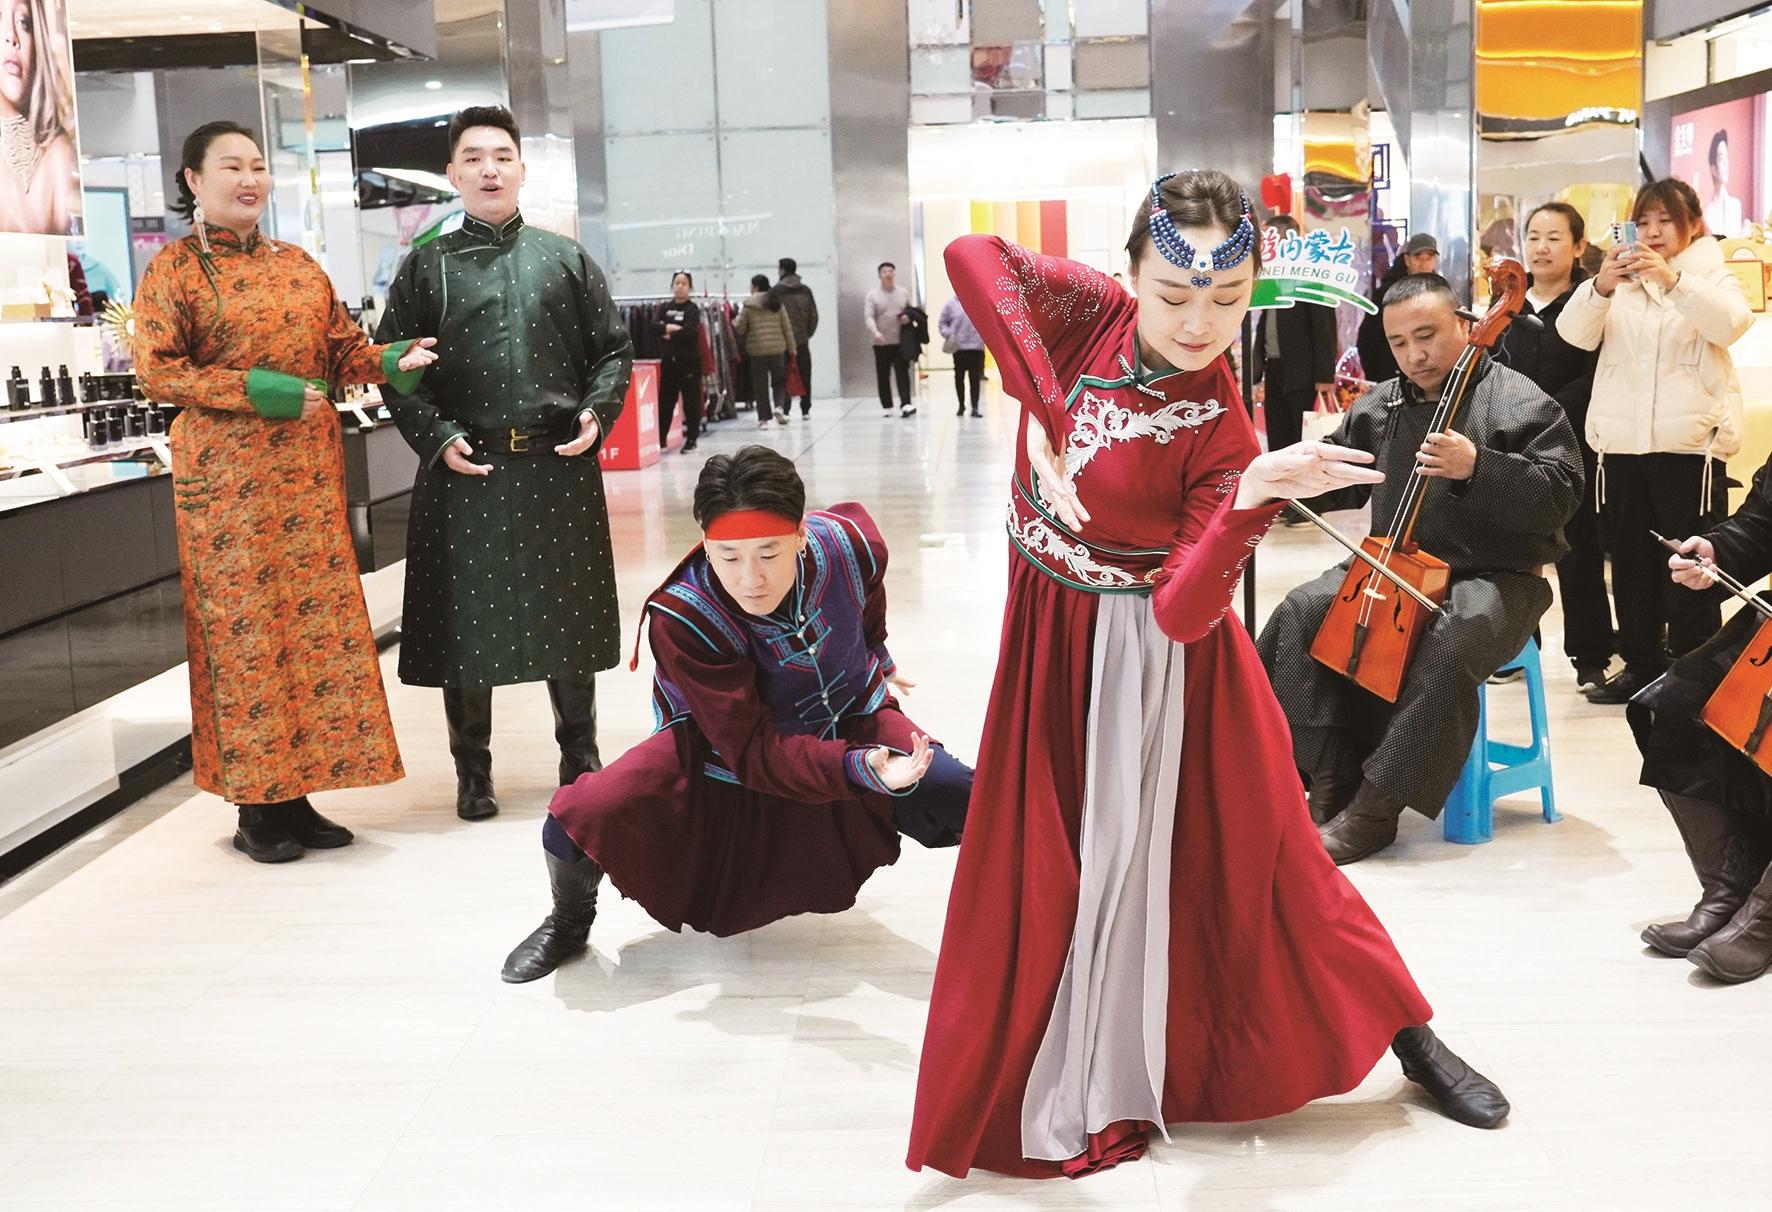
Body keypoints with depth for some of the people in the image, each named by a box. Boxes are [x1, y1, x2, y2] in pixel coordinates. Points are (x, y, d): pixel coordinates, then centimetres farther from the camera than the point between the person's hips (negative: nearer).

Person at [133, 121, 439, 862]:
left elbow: (343, 351, 14)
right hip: (227, 474, -5)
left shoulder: (298, 266, 15)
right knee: (245, 628, -3)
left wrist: (392, 362, -7)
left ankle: (295, 794, 13)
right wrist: (252, 389, -17)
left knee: (316, 621, 4)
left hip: (309, 469, 5)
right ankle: (256, 807, 7)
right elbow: (156, 372, -8)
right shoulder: (173, 270, -1)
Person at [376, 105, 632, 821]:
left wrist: (597, 411, -4)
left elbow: (614, 348, 12)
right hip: (465, 472, -1)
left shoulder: (566, 260, 9)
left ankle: (580, 759, 27)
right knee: (467, 621, 4)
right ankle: (472, 773, 19)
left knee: (569, 619, 9)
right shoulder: (426, 267, 6)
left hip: (560, 470, 1)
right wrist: (436, 435, -9)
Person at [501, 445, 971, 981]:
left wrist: (875, 657, 23)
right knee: (580, 819, -25)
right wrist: (860, 769, -47)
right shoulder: (679, 616, -32)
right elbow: (754, 751, -31)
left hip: (850, 726, 3)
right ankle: (570, 922, 13)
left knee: (959, 796, -24)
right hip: (724, 746, -2)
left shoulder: (849, 543, -23)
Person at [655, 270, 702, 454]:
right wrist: (672, 328, -18)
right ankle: (661, 437, 14)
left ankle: (691, 439, 7)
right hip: (668, 360, 4)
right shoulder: (664, 307, 11)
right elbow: (654, 325, -5)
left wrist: (669, 333, -8)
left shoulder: (693, 309, -1)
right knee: (665, 400, 6)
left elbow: (690, 331, -17)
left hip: (689, 361, -4)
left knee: (691, 401, 0)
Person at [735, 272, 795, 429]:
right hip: (778, 349, 2)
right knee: (779, 381, 16)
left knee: (760, 386, 6)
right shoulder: (777, 304, 2)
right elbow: (787, 327, 4)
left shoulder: (748, 306, -5)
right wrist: (791, 347, 10)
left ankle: (763, 418, 7)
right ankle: (780, 406, -7)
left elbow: (740, 329, -3)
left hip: (757, 350, -2)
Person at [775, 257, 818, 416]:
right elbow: (814, 315, 6)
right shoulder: (805, 290, 5)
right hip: (802, 340, 3)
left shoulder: (777, 290, -8)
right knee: (804, 376, 10)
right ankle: (805, 410, 11)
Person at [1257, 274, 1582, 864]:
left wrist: (1476, 468, -29)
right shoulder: (1379, 406, 10)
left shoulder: (1518, 403, -8)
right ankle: (1331, 785, -16)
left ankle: (1375, 809, -28)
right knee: (1301, 615, -17)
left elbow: (1560, 493, -15)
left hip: (1492, 576, -5)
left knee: (1448, 645, -36)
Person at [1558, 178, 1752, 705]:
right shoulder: (1620, 279, 12)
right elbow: (1575, 334, -4)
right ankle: (1641, 664, 19)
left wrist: (1673, 279, -29)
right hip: (1620, 442, 3)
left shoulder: (1711, 277, 6)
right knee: (1631, 562, 9)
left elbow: (1732, 324, -16)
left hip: (1689, 443, -3)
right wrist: (1600, 286, -23)